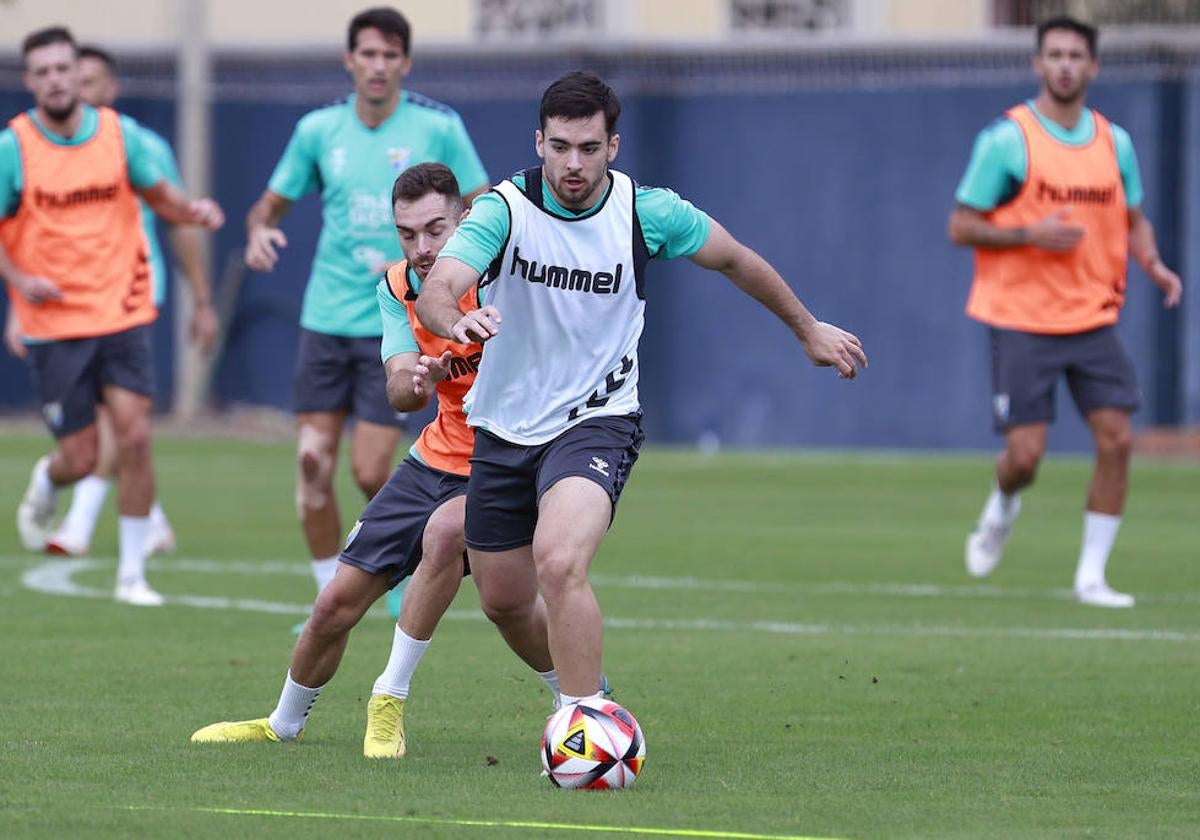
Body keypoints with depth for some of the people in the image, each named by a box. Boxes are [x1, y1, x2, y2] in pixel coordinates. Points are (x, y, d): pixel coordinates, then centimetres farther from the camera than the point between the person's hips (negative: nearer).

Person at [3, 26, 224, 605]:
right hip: (54, 325, -2)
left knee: (134, 437, -9)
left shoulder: (120, 133, 1)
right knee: (80, 459, -2)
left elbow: (160, 195, 12)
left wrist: (192, 211, -10)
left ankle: (133, 573, 4)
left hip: (122, 313, 2)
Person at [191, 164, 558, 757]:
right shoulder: (397, 287, -3)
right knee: (337, 604, 6)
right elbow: (398, 392, -15)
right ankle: (284, 724, 33)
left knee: (445, 530, -37)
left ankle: (390, 700, -24)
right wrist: (416, 379, -39)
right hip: (436, 458, 6)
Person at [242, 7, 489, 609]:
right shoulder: (318, 130, 4)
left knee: (369, 470, -9)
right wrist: (258, 231, -9)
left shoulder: (438, 129, -4)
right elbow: (272, 203, 15)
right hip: (325, 317, 3)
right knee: (314, 462, -4)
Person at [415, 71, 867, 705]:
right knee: (502, 600, 12)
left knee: (559, 564, -29)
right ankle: (573, 682, 43)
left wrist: (808, 329, 20)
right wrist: (455, 320, -54)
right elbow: (435, 289, -30)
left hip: (596, 421, -2)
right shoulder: (505, 208, -15)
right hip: (504, 430, 3)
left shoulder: (649, 211, -11)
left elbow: (734, 260, 9)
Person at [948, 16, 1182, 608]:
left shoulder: (1114, 142, 7)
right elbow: (961, 227, -5)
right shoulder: (1006, 139, -7)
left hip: (1093, 320, 4)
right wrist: (1030, 234, -20)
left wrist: (1153, 264, -2)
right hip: (1022, 321, -4)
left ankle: (1091, 576, 3)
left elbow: (1132, 219, 19)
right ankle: (1001, 509, 29)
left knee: (1116, 439, -7)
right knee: (1025, 454, -8)